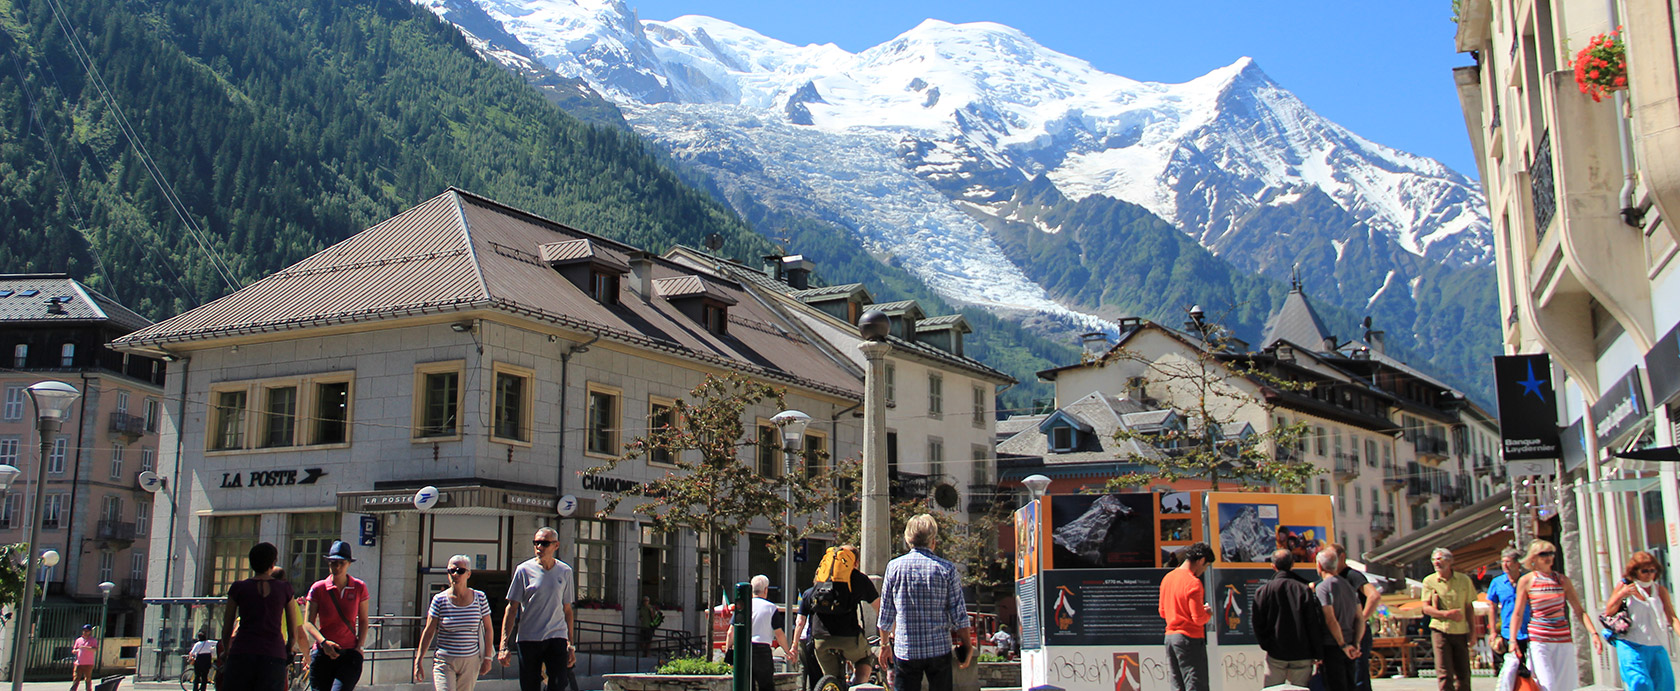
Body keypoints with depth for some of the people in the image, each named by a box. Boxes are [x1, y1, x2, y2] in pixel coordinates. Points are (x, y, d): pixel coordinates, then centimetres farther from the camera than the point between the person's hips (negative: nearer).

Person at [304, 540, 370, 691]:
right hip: (322, 655, 1)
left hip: (349, 655, -1)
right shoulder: (318, 588, 2)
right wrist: (323, 642, -17)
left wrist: (359, 646, -2)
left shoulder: (359, 587, 3)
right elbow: (308, 622, -1)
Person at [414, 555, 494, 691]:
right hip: (444, 662, -2)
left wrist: (487, 659, 4)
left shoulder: (480, 598, 0)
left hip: (471, 663, 2)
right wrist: (418, 661, -1)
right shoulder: (439, 600, -3)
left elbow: (488, 629, 6)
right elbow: (428, 632, 1)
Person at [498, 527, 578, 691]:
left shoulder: (565, 571, 6)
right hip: (528, 639, -1)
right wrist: (505, 645, -5)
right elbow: (511, 609, 0)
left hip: (557, 638, 1)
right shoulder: (524, 570, 0)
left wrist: (570, 644, 12)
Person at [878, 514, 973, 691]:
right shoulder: (946, 569, -5)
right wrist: (967, 647, 8)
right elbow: (959, 615, -3)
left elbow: (885, 613, 3)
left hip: (905, 650, 0)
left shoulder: (894, 566, -2)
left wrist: (884, 644, 16)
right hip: (939, 649, 0)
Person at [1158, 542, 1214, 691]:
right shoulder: (1193, 582, -15)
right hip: (1190, 639, -8)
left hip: (1170, 636, 8)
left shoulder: (1168, 577, 10)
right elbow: (1199, 619, -17)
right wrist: (1208, 613, 3)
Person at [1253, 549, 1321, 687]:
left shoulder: (1263, 591, -2)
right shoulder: (1305, 589, -4)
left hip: (1276, 655, 0)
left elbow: (1258, 624, 0)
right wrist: (1318, 654, 4)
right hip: (1302, 656, 0)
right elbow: (1314, 624, -4)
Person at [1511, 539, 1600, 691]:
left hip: (1563, 639, 4)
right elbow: (1518, 613, 1)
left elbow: (1580, 610, 8)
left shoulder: (1562, 580, 9)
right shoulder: (1526, 581, 0)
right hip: (1538, 640, -4)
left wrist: (1594, 633, -4)